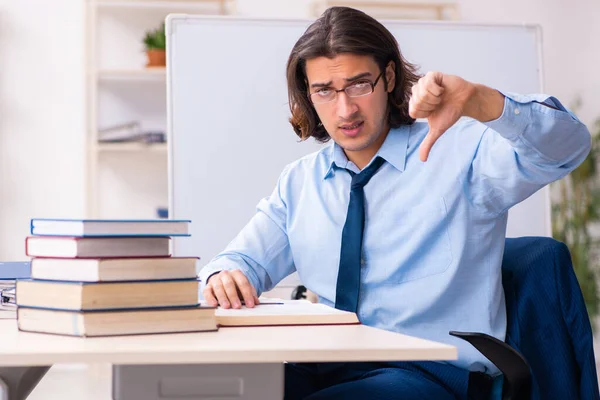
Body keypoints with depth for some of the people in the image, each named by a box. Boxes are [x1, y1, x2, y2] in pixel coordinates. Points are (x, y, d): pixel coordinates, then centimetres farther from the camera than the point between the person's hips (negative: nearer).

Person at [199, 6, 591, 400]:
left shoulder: (460, 152, 0)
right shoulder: (299, 182, 17)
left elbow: (567, 145, -14)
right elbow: (246, 260, 17)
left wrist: (476, 101, -33)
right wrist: (225, 276, -10)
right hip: (325, 368, 4)